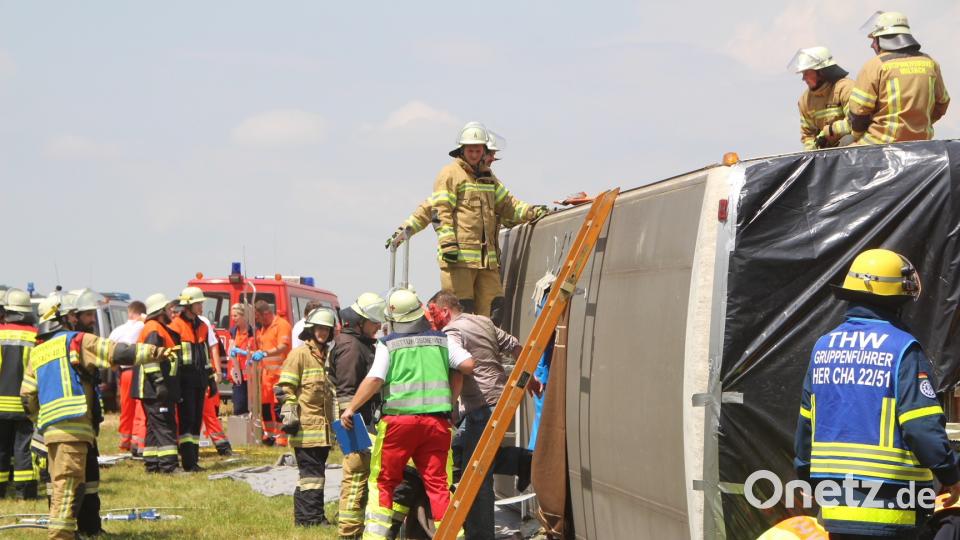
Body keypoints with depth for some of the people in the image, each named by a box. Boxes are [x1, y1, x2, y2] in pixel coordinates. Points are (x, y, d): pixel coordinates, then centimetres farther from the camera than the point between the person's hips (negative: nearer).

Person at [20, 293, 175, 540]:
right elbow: (116, 352, -11)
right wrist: (156, 352, -13)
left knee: (61, 483, 14)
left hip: (49, 427, 8)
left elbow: (27, 396, 18)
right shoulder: (77, 341, -1)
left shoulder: (37, 353, 21)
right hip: (73, 426, -8)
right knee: (69, 483, -10)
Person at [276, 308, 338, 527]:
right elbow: (285, 388, -10)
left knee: (316, 473, 10)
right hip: (306, 426, -8)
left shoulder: (326, 356, 19)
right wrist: (289, 414, -17)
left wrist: (335, 420, 28)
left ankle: (313, 516, 14)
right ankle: (309, 517, -6)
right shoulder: (300, 354, -6)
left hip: (324, 426, 8)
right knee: (311, 473, -8)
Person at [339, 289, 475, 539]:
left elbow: (374, 380, -6)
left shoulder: (388, 344, 2)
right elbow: (468, 364, 2)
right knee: (437, 483, 4)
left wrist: (351, 408, 2)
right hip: (436, 420, 2)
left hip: (399, 418, -2)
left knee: (383, 481, 7)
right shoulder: (441, 340, 11)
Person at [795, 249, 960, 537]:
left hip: (834, 502, 6)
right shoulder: (902, 349, -12)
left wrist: (807, 475, 27)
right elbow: (924, 427, -17)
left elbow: (806, 424, 15)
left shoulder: (823, 347, 8)